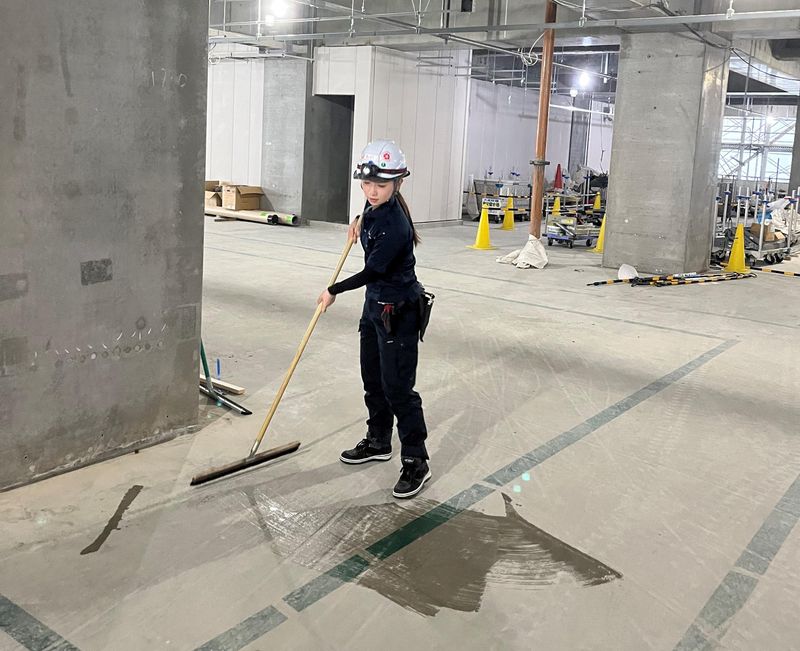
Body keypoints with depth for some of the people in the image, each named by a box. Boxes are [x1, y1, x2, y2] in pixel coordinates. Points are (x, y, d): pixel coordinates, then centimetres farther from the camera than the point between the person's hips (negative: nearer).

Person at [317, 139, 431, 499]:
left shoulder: (395, 225, -27)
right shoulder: (374, 206, 1)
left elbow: (373, 271, -22)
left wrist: (334, 290, -9)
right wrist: (360, 220, 13)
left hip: (399, 310, -10)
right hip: (375, 303, 10)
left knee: (397, 386, -6)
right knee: (373, 378, 19)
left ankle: (416, 461, 5)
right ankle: (378, 441, 35)